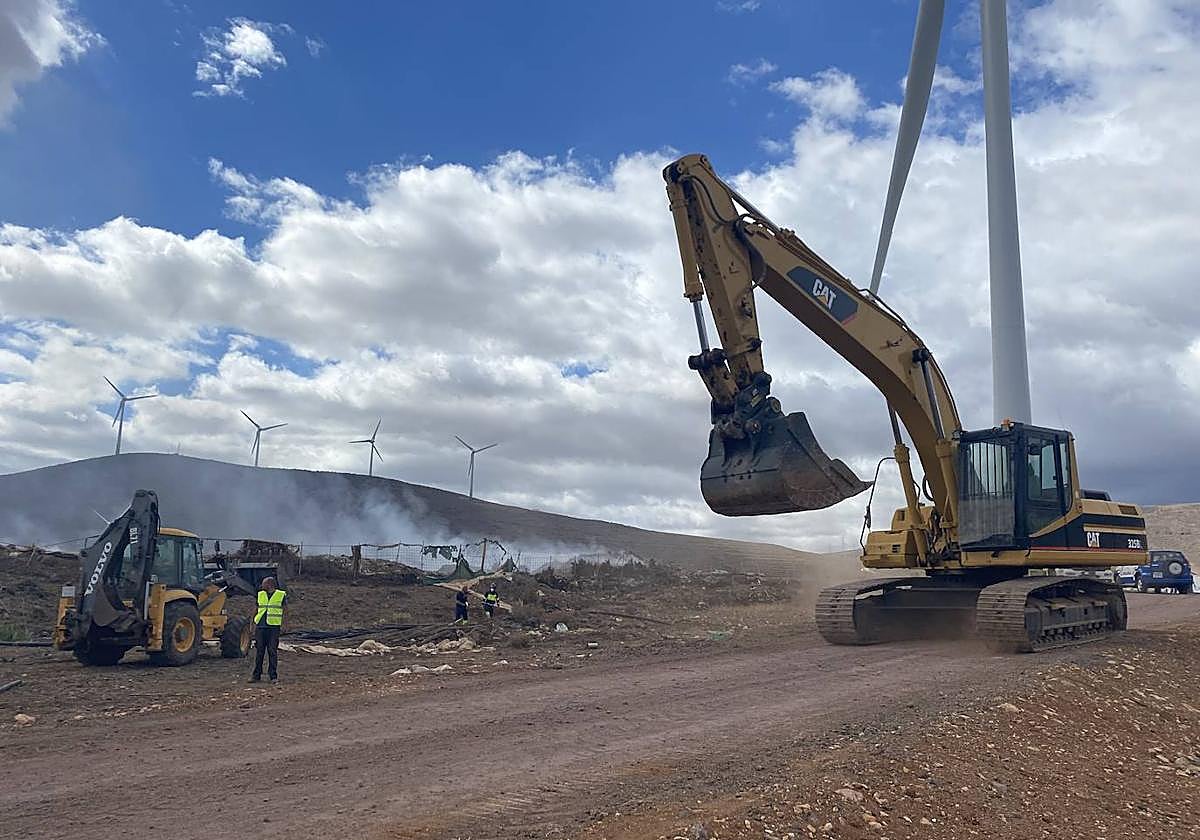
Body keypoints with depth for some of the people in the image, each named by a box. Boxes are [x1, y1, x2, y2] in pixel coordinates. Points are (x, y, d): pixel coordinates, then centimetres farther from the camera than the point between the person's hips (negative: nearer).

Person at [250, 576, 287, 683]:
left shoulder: (281, 595, 2)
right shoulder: (260, 594, 13)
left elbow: (284, 611, 7)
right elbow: (256, 610, 19)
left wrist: (282, 625, 3)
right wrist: (254, 624, 14)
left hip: (274, 627, -3)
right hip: (260, 627, 3)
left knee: (272, 651, -2)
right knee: (259, 651, 5)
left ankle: (273, 676, 4)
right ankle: (256, 675, 13)